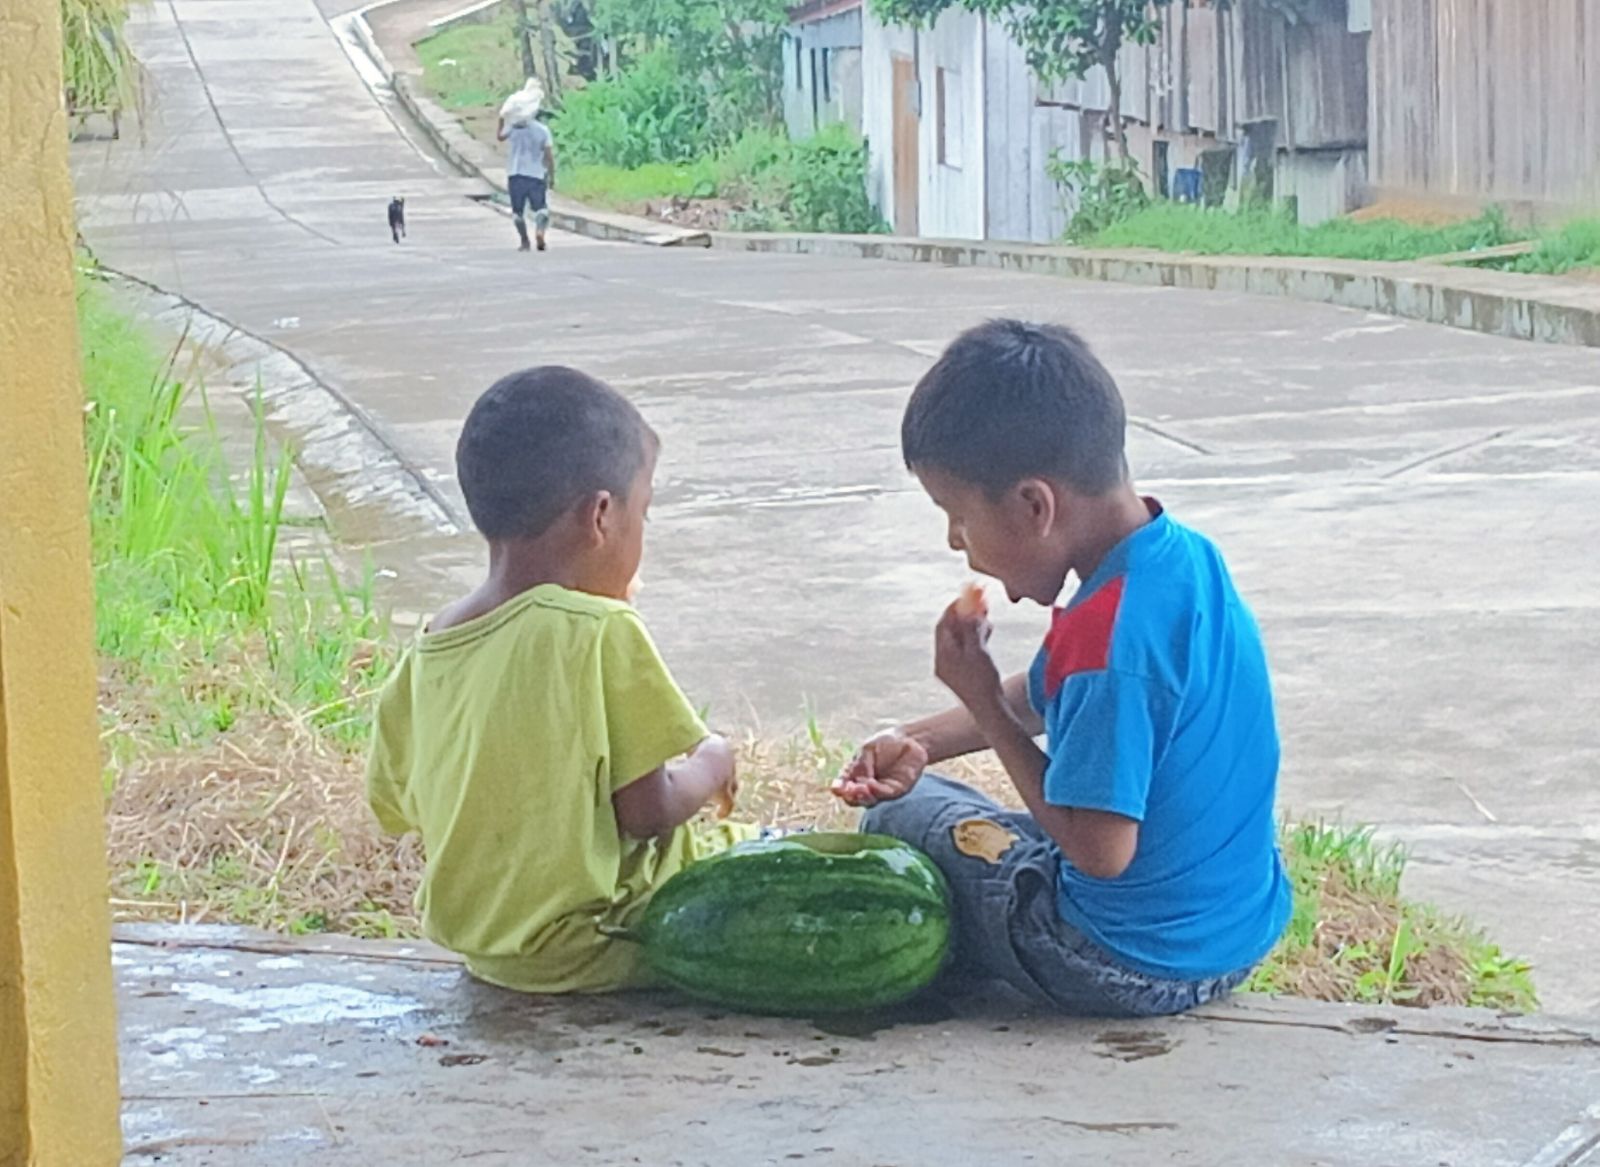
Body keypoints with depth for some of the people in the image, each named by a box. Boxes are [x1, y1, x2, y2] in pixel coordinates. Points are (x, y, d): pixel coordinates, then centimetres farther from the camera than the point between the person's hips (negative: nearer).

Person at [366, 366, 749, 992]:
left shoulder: (430, 647, 1)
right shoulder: (602, 632, -20)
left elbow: (394, 804, 7)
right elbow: (646, 812, -17)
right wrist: (708, 768, 4)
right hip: (579, 949, -8)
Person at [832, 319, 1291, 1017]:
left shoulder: (1109, 638, -31)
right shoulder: (1182, 554, 0)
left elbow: (1100, 849, -26)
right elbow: (1043, 697, 15)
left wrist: (982, 703, -19)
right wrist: (922, 742, 10)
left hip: (1135, 970, -9)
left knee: (900, 815, 9)